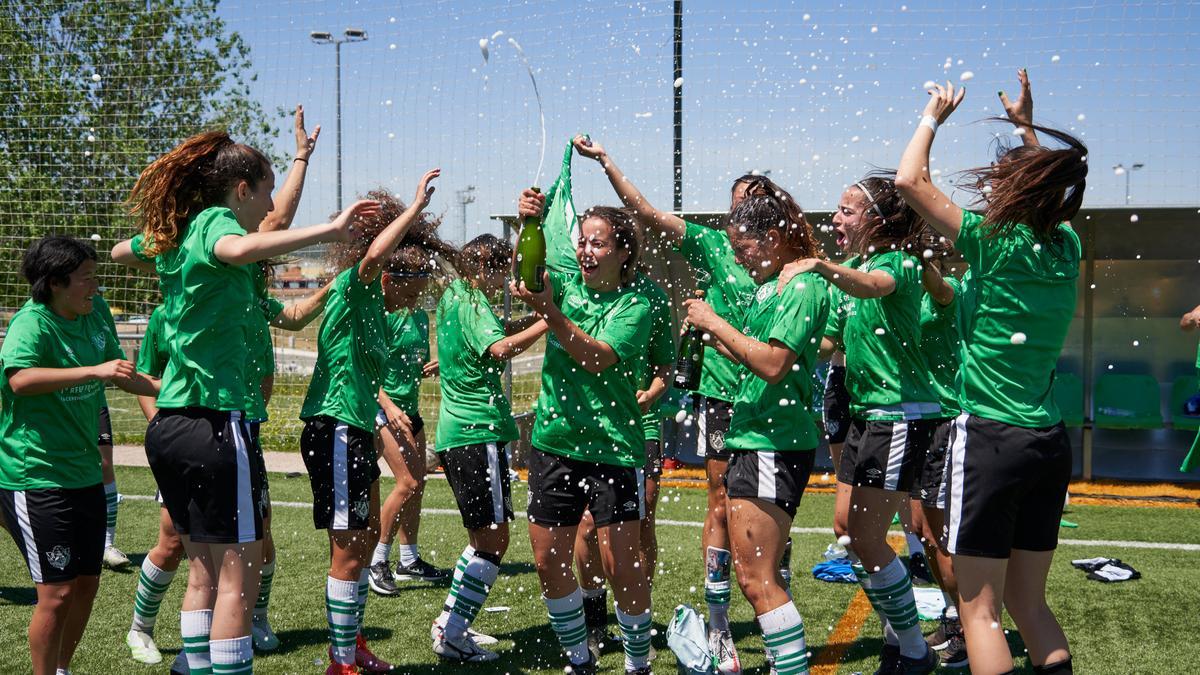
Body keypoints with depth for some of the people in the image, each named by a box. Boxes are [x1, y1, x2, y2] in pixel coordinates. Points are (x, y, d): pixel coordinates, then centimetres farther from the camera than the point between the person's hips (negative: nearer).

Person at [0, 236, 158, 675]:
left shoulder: (94, 323, 8)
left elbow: (123, 376, 23)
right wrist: (95, 371, -39)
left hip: (84, 472, 8)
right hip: (36, 477, -8)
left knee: (87, 582, 16)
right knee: (57, 591, -6)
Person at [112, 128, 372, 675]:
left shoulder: (173, 234, 15)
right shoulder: (216, 220, -9)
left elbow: (120, 251, 38)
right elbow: (241, 249, -35)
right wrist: (329, 230, -35)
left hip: (169, 425, 9)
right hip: (215, 420, -9)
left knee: (204, 573, 17)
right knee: (239, 578, -4)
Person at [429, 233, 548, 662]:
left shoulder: (454, 295, 16)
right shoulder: (473, 301, -12)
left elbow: (496, 330, 29)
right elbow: (500, 348, -30)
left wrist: (534, 316, 14)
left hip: (455, 432, 10)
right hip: (479, 432, -10)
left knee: (483, 537, 20)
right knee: (493, 539, -5)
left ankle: (450, 622, 23)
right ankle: (452, 637, -3)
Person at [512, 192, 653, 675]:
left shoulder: (634, 306, -6)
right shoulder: (565, 286, 6)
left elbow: (596, 358, -20)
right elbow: (526, 276, -13)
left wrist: (548, 311, -31)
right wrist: (528, 226, -29)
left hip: (613, 447, -4)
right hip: (553, 442, 4)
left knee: (621, 563, -4)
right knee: (549, 561, 9)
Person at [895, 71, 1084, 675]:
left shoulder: (996, 243, -12)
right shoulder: (1066, 247, 6)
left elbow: (909, 180, -10)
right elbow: (1049, 188, 30)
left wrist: (934, 117, 5)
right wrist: (1027, 127, 35)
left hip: (989, 439, -7)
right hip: (1050, 442, 7)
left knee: (980, 610, 1)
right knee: (1029, 604, 17)